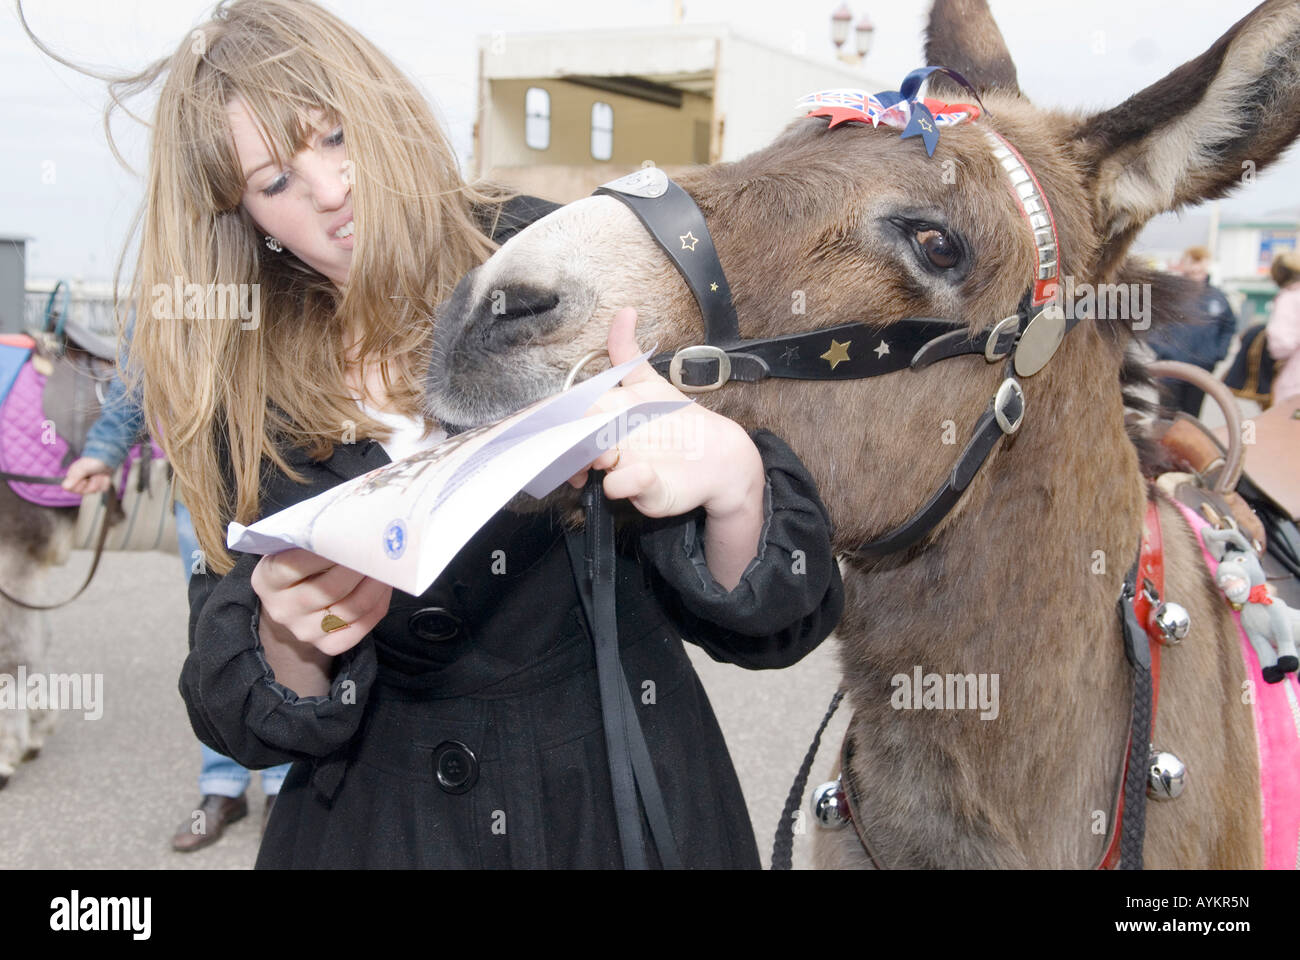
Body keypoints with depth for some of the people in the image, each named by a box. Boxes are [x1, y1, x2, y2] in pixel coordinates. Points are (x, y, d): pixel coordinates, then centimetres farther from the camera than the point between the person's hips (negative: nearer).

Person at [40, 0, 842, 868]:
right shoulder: (248, 393, -4)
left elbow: (769, 619, -15)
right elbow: (234, 712, -3)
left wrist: (732, 479, -36)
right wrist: (292, 642, -24)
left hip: (630, 797, -2)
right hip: (384, 821, 3)